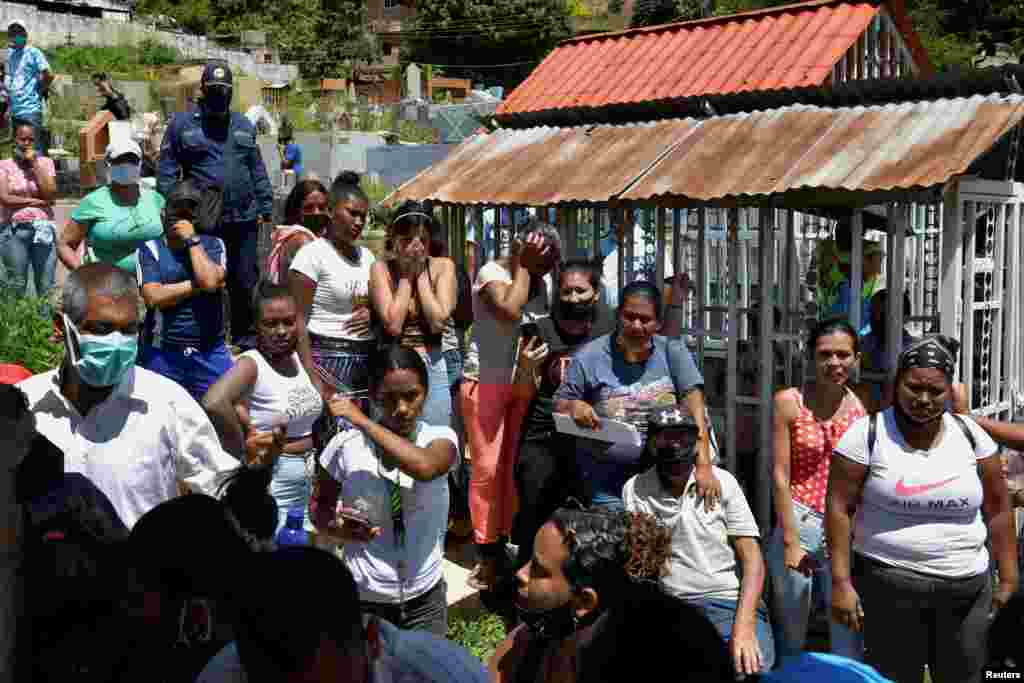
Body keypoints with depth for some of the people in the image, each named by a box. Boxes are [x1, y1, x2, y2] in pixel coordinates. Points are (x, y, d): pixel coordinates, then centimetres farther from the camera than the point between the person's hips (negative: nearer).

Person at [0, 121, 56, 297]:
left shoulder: (45, 162, 8)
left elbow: (50, 194, -5)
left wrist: (35, 164, -5)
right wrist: (37, 201, -9)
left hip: (42, 228, 1)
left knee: (47, 287, 1)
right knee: (16, 286, 4)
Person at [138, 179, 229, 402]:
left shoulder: (213, 245, 5)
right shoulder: (150, 249, 2)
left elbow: (210, 281, -14)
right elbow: (154, 297, -12)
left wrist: (192, 239, -7)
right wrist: (198, 284, -10)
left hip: (210, 352, 1)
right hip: (162, 353, 0)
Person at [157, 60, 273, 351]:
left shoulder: (244, 126, 14)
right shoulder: (182, 124, 2)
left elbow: (258, 171, 15)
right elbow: (167, 173, 0)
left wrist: (265, 206, 9)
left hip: (244, 219, 3)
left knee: (245, 283, 10)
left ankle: (244, 338, 23)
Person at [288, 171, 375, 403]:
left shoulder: (366, 255, 13)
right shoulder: (313, 253, -6)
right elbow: (298, 319, -10)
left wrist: (373, 314, 0)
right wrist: (311, 374, -18)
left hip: (368, 358, 6)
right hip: (328, 357, -6)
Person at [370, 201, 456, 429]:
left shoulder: (443, 266, 0)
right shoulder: (381, 269, -2)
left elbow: (438, 322, -12)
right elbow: (393, 326, -14)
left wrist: (421, 274, -8)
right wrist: (406, 275, -9)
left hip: (434, 367, 1)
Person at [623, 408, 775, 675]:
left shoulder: (723, 481, 5)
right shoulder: (633, 490, 6)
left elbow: (752, 558, 1)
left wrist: (743, 625, -13)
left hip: (732, 604, 0)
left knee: (751, 670, -27)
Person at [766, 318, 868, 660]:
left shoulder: (864, 408, 2)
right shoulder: (789, 402, -6)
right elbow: (780, 476, -8)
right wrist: (790, 542, -11)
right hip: (799, 524, -2)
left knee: (850, 638, 8)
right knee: (791, 636, 9)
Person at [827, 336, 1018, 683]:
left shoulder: (971, 435, 3)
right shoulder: (867, 433, -7)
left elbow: (997, 509, 9)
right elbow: (839, 507, -8)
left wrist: (1008, 578, 7)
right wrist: (841, 581, -12)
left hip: (967, 588, 3)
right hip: (889, 585, -3)